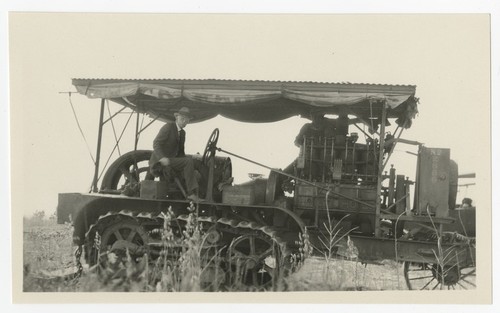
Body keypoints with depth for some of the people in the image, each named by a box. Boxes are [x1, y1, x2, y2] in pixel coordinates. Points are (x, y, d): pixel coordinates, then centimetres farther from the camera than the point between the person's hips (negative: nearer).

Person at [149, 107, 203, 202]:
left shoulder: (182, 133, 17)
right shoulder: (168, 126, -9)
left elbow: (180, 152, 22)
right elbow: (156, 144, -17)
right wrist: (162, 158, -33)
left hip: (171, 160, 9)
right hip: (159, 162, -9)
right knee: (188, 161, -26)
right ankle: (191, 193, -28)